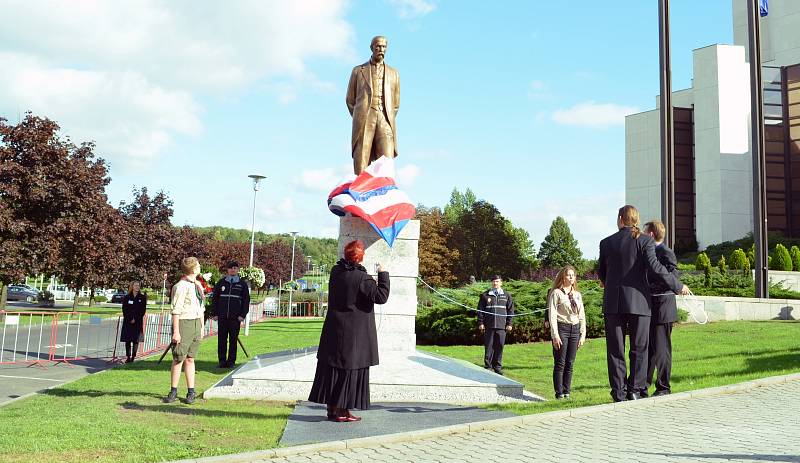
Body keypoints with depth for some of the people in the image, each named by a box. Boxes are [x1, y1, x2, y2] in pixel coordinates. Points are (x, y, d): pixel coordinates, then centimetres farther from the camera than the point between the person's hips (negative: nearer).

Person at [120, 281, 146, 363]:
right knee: (127, 340, 0)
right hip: (128, 322, 1)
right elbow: (124, 310, 1)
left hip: (138, 322, -1)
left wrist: (135, 319, -8)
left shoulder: (142, 298, 4)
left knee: (135, 340, -2)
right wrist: (130, 319, -10)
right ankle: (128, 357, 4)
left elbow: (143, 310, 1)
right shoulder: (126, 297, 5)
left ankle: (133, 356, 0)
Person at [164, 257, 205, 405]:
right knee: (178, 359, -1)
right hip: (183, 322, -7)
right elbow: (176, 310, -14)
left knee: (190, 359, 9)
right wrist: (176, 331, -16)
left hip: (196, 323, 7)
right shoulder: (181, 286, -12)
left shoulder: (198, 285, 13)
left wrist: (202, 327, 20)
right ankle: (173, 391, 8)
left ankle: (191, 392, 12)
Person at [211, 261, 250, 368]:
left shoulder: (242, 284, 7)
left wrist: (242, 315, -3)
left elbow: (246, 300, 7)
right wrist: (214, 313, 3)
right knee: (222, 339, 2)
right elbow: (214, 298, 11)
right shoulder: (221, 283, 9)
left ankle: (231, 361, 7)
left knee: (233, 339, 1)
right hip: (222, 316, 1)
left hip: (235, 317, -1)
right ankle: (222, 360, 9)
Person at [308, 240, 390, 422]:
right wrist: (382, 274, -8)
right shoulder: (361, 278, -17)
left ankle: (331, 408, 17)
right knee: (350, 369, 2)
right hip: (354, 333, -6)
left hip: (333, 330, 6)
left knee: (332, 368, 11)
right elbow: (381, 296, -18)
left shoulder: (335, 271, 2)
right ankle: (342, 410, 5)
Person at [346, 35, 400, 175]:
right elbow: (350, 100, 17)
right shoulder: (358, 71, 15)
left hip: (385, 120, 1)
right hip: (364, 119, -1)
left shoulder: (393, 73, 19)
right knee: (361, 168, -10)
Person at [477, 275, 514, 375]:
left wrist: (509, 324, 4)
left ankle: (498, 366, 13)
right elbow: (480, 310, 6)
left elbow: (510, 310, 10)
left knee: (499, 346, 4)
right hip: (489, 326, -1)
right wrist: (480, 323, -1)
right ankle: (487, 366, 8)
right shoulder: (485, 295, 6)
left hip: (501, 326, 1)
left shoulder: (506, 296, 9)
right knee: (488, 347, 1)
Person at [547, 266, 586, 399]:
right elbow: (552, 314, -8)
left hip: (575, 329, 5)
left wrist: (583, 334, 8)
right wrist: (555, 335, -14)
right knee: (560, 363, -3)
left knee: (570, 363, 6)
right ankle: (559, 393, 3)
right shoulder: (556, 293, -2)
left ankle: (567, 392, 12)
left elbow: (582, 316, 16)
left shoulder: (577, 295, 15)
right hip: (562, 328, -5)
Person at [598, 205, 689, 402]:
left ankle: (619, 393, 4)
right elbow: (654, 267, -12)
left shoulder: (606, 242, 5)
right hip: (638, 301, -1)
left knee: (615, 350, 6)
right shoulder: (644, 240, -2)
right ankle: (635, 391, 4)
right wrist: (678, 286, -1)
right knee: (639, 349, 8)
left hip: (613, 302, 2)